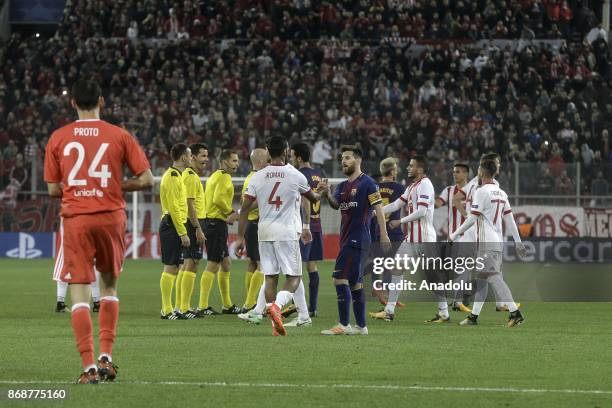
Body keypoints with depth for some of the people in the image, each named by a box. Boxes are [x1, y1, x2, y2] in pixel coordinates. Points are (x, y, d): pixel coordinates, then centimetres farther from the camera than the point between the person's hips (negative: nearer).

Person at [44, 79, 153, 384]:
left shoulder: (58, 138, 2)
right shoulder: (119, 136, 0)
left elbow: (53, 189, 5)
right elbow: (146, 180, -2)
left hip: (74, 220, -1)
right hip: (111, 217, 1)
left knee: (79, 293, -2)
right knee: (109, 285, 20)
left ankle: (89, 367, -12)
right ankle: (106, 357, 12)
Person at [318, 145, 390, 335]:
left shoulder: (367, 183, -7)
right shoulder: (343, 186, 17)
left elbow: (378, 208, -11)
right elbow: (335, 204, 1)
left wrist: (383, 234, -17)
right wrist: (327, 194, -20)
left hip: (358, 239, -9)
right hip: (347, 239, 9)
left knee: (340, 278, -14)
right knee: (355, 282, 11)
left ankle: (343, 325, -15)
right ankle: (361, 326, 15)